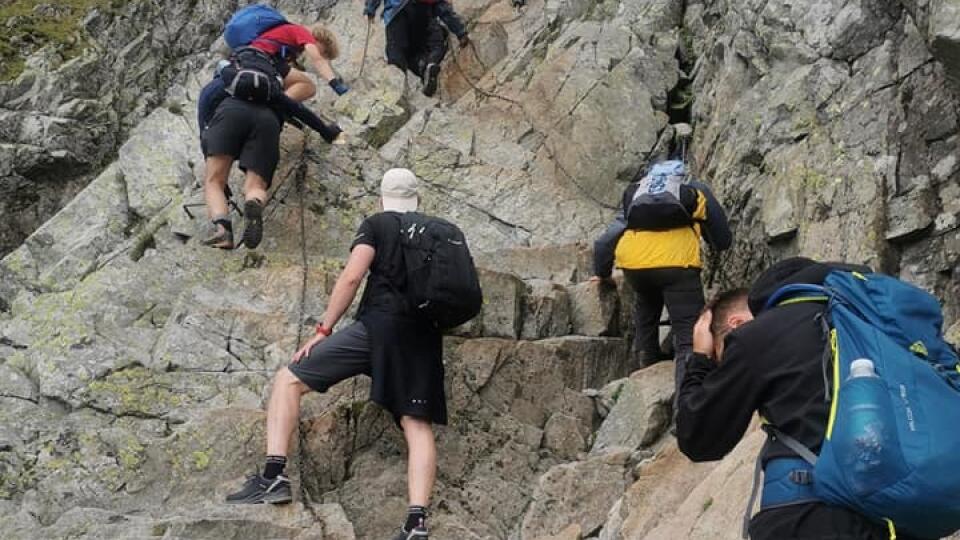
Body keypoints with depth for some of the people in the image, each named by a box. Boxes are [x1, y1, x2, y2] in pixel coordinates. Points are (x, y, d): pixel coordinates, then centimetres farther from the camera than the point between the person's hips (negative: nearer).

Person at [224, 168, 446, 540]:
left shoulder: (377, 224, 10)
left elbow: (352, 276, -3)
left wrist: (323, 330, -1)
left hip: (380, 325, -5)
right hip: (424, 338, 5)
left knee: (289, 380, 2)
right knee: (418, 425, 0)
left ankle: (274, 475, -10)